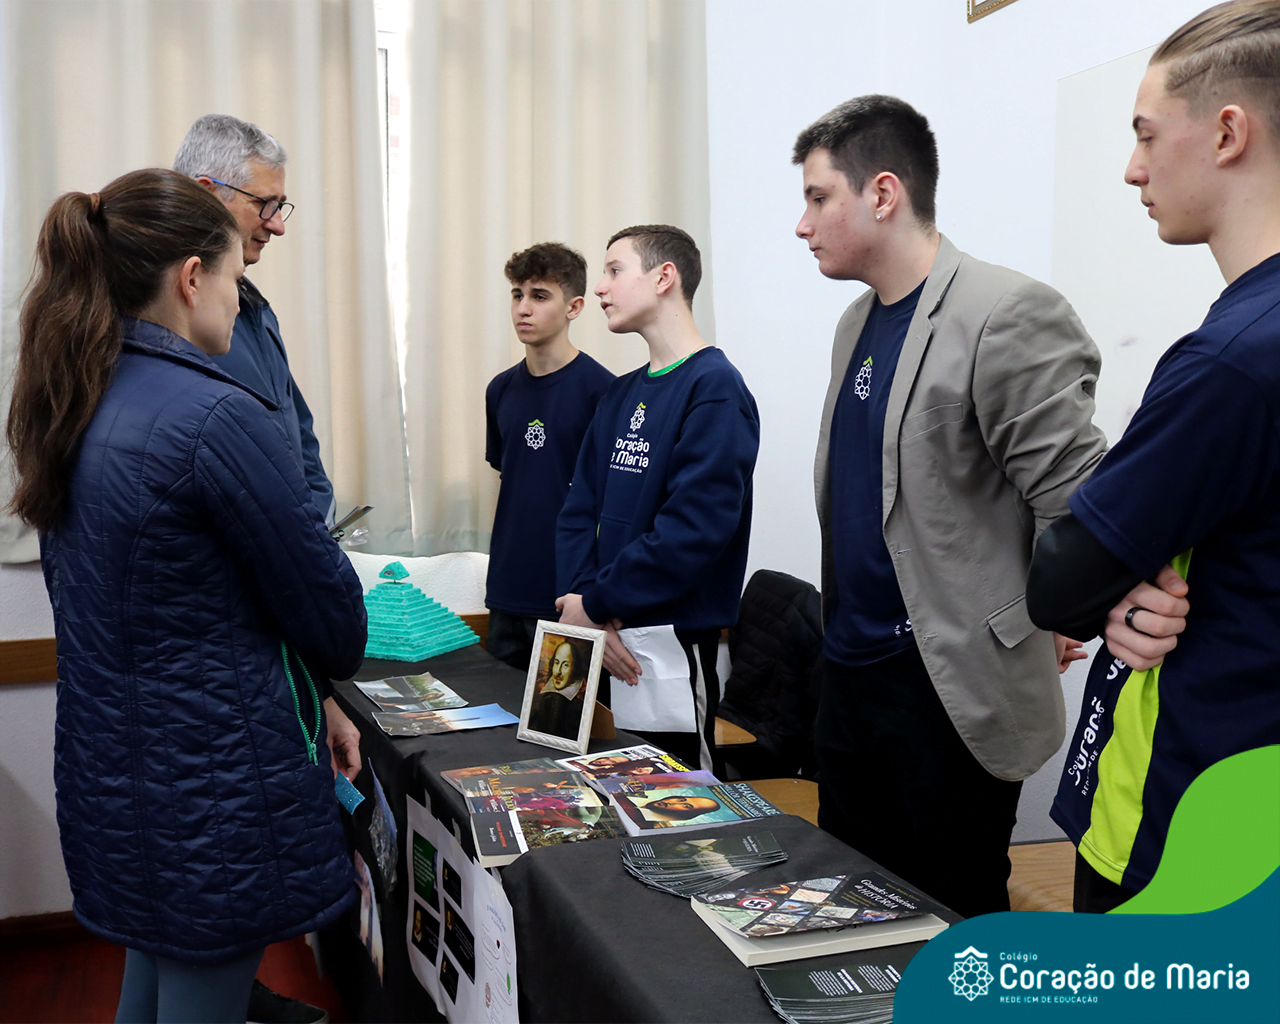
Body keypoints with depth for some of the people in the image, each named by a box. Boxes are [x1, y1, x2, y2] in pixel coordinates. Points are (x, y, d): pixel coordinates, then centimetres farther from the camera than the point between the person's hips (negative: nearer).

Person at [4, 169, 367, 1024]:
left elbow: (94, 593, 10)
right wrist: (336, 664, 8)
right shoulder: (215, 416, -22)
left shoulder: (70, 409, 3)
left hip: (109, 771, 8)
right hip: (214, 789, -8)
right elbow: (326, 603, -16)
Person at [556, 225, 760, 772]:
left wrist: (594, 604, -16)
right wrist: (581, 598, -9)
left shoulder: (714, 387, -14)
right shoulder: (620, 394, 11)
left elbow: (695, 528, -23)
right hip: (604, 643, 8)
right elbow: (579, 511, 8)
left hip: (675, 640, -7)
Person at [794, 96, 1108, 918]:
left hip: (954, 688, -8)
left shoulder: (1008, 316, -17)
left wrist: (1045, 629, -10)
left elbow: (1074, 500, -17)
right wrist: (842, 631, 12)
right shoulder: (857, 323, 10)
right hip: (849, 672, 8)